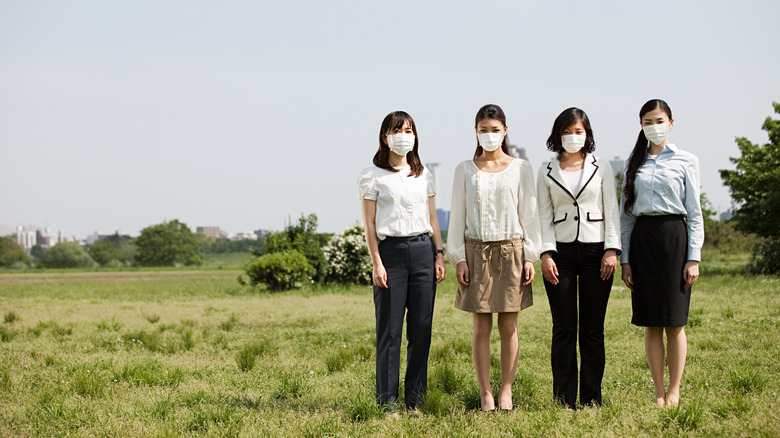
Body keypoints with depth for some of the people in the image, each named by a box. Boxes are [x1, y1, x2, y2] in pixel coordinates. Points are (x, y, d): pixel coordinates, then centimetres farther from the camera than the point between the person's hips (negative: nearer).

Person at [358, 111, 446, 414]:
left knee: (421, 329, 2)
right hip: (390, 250, -4)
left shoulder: (423, 175, 15)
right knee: (390, 331, -4)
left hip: (423, 250, 4)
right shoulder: (373, 175, 3)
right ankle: (387, 403, 2)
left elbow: (432, 218, 16)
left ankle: (415, 401, 10)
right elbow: (370, 223, -1)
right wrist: (377, 263, -8)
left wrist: (439, 255, 7)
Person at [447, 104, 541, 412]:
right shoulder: (465, 170, 7)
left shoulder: (520, 169, 6)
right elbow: (457, 215, 7)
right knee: (481, 327, -1)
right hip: (477, 251, 0)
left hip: (511, 250, 0)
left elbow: (529, 213, 6)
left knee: (508, 326, 0)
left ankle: (506, 390, 8)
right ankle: (485, 393, 5)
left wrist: (530, 256, 0)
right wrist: (459, 258, 0)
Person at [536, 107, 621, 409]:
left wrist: (611, 250, -5)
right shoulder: (546, 172, 9)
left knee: (593, 329, 0)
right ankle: (564, 401, 2)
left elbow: (611, 211, 5)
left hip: (595, 250, 0)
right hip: (561, 251, 0)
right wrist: (546, 254, -5)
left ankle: (591, 400, 6)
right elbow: (544, 216, 5)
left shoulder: (601, 168, 8)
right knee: (564, 329, -1)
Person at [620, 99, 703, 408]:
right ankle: (659, 392, 8)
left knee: (674, 322, -2)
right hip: (641, 239, 3)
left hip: (673, 235, -3)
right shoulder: (634, 162, 12)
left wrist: (693, 258, -6)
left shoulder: (686, 161, 4)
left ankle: (674, 390, 7)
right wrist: (625, 258, 5)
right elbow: (626, 212, 12)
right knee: (651, 324, 3)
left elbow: (695, 212, 2)